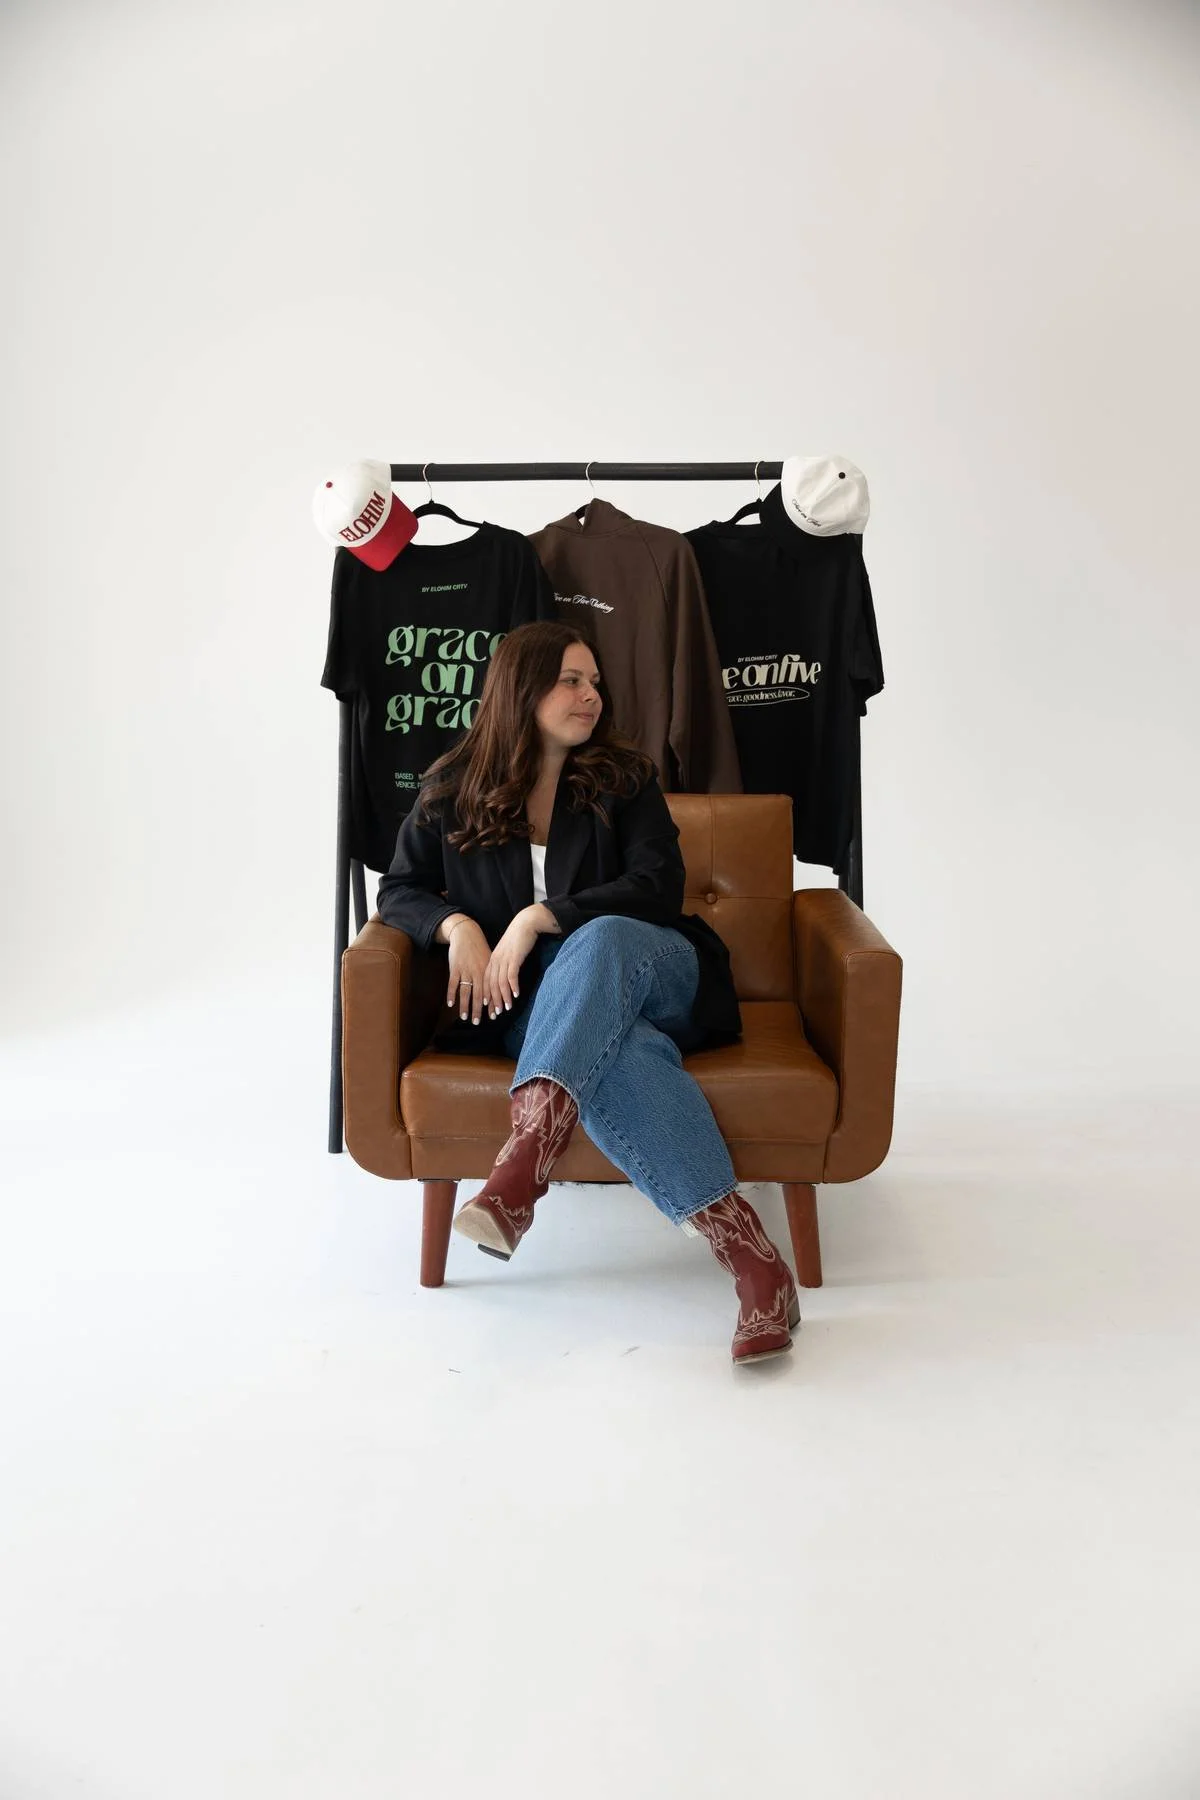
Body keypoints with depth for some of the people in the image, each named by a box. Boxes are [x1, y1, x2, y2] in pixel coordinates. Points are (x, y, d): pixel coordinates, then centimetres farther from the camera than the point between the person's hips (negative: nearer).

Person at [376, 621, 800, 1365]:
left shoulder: (625, 778, 7)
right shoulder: (452, 791, 10)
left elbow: (659, 887, -6)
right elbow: (400, 890, 12)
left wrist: (536, 919, -18)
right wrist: (456, 925, -12)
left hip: (652, 973, 0)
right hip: (539, 1005, 0)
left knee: (600, 940, -39)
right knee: (622, 1049, -38)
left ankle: (524, 1161, -57)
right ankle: (748, 1250, -50)